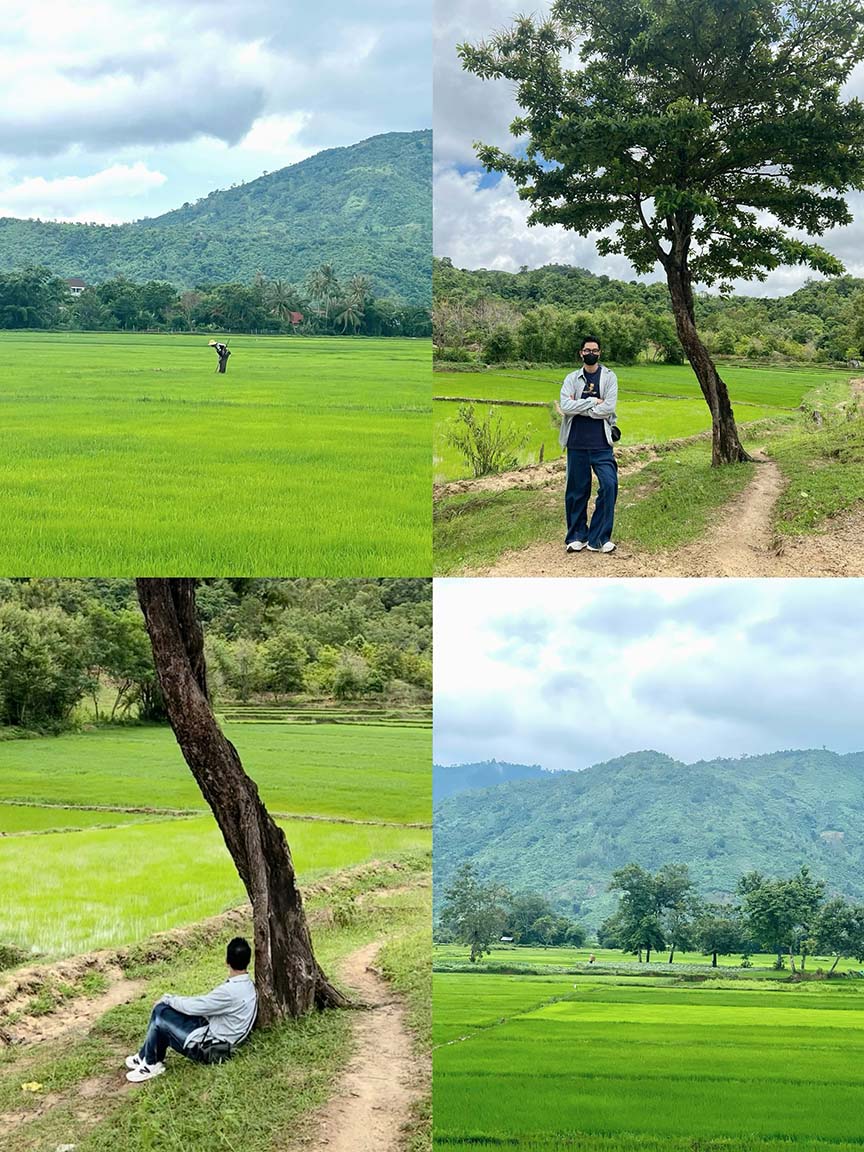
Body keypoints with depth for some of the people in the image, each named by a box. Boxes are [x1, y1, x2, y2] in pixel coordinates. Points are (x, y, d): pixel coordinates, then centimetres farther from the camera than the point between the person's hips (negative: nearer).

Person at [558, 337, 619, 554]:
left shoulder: (609, 377, 3)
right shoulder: (572, 379, 8)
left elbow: (608, 408, -10)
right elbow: (566, 406, -9)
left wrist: (579, 408, -8)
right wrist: (593, 402, -12)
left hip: (601, 444, -1)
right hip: (577, 443, 1)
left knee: (609, 485, -12)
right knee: (577, 490, 6)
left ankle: (598, 538, -5)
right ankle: (576, 536, 18)